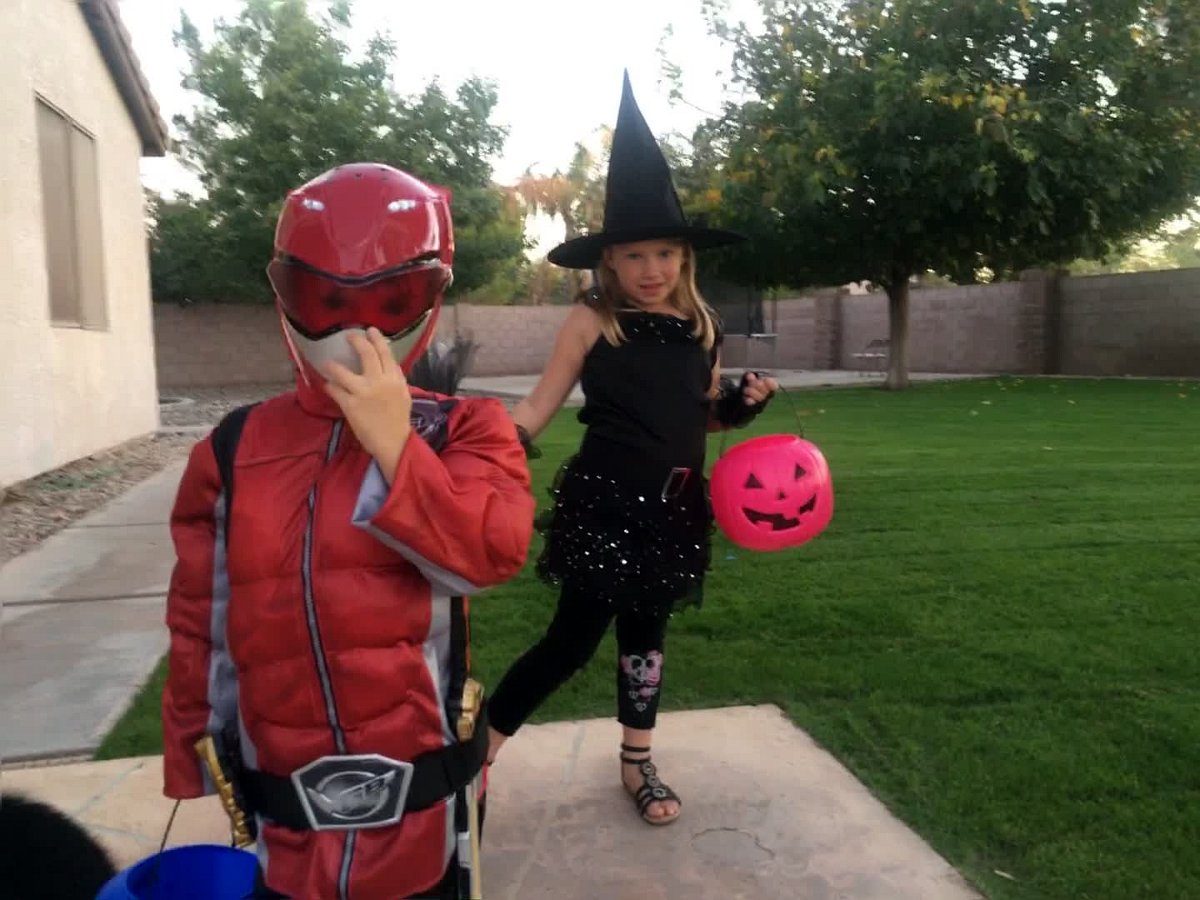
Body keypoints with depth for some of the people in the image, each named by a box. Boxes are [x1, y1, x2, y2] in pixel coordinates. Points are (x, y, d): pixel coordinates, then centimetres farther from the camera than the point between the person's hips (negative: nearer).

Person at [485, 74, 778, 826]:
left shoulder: (700, 329, 5)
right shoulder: (592, 323, -9)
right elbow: (537, 409, -9)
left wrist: (744, 403, -4)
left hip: (672, 510, 5)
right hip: (603, 505, -5)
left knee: (646, 633, 17)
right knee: (575, 639, 0)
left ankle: (638, 762, 36)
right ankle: (477, 751, 19)